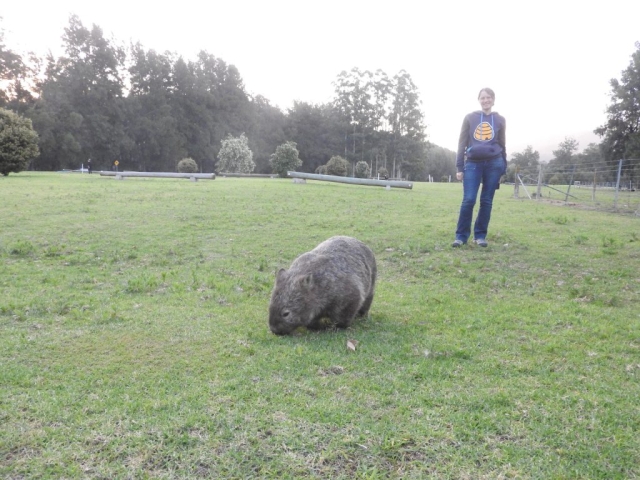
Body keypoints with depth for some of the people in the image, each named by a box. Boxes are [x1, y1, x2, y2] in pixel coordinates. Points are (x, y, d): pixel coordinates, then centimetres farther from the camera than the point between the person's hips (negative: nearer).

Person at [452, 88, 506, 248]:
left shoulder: (500, 120, 9)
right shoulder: (470, 118, 6)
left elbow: (502, 145, 13)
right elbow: (462, 143, 6)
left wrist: (503, 169, 11)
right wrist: (459, 167, 0)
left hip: (494, 163, 1)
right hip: (473, 163, -1)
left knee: (486, 201, 3)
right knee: (468, 200, -8)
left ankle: (480, 235, 12)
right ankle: (461, 235, 1)